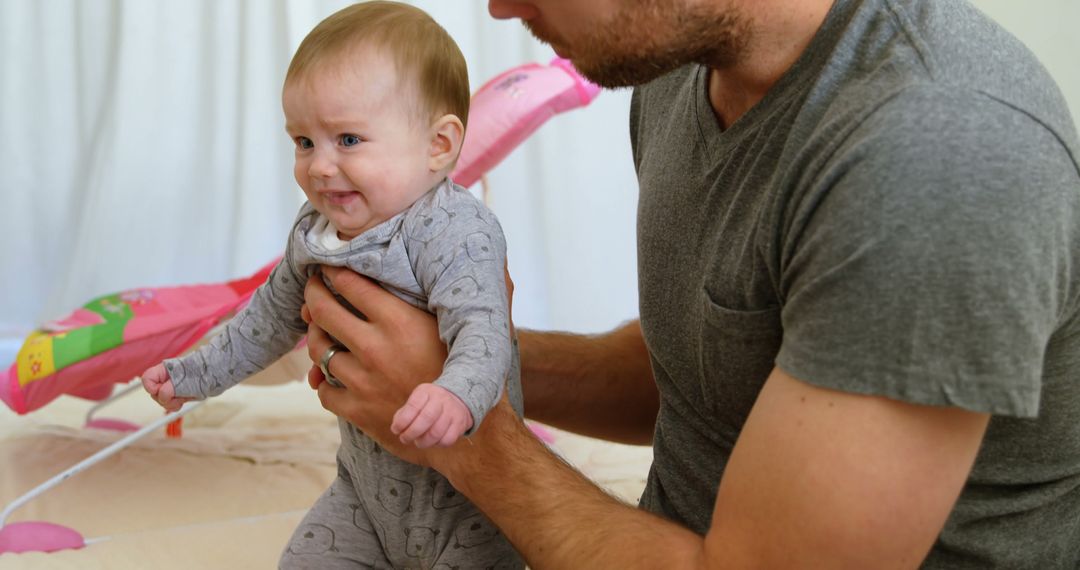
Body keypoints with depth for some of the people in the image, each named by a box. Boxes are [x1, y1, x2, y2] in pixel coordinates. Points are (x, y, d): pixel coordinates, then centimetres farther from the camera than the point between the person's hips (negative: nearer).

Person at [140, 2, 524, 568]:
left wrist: (456, 396, -60)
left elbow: (483, 330, -40)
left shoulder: (452, 230, -25)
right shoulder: (313, 232, -1)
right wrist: (195, 373, 20)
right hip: (367, 482, 7)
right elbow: (273, 316, 17)